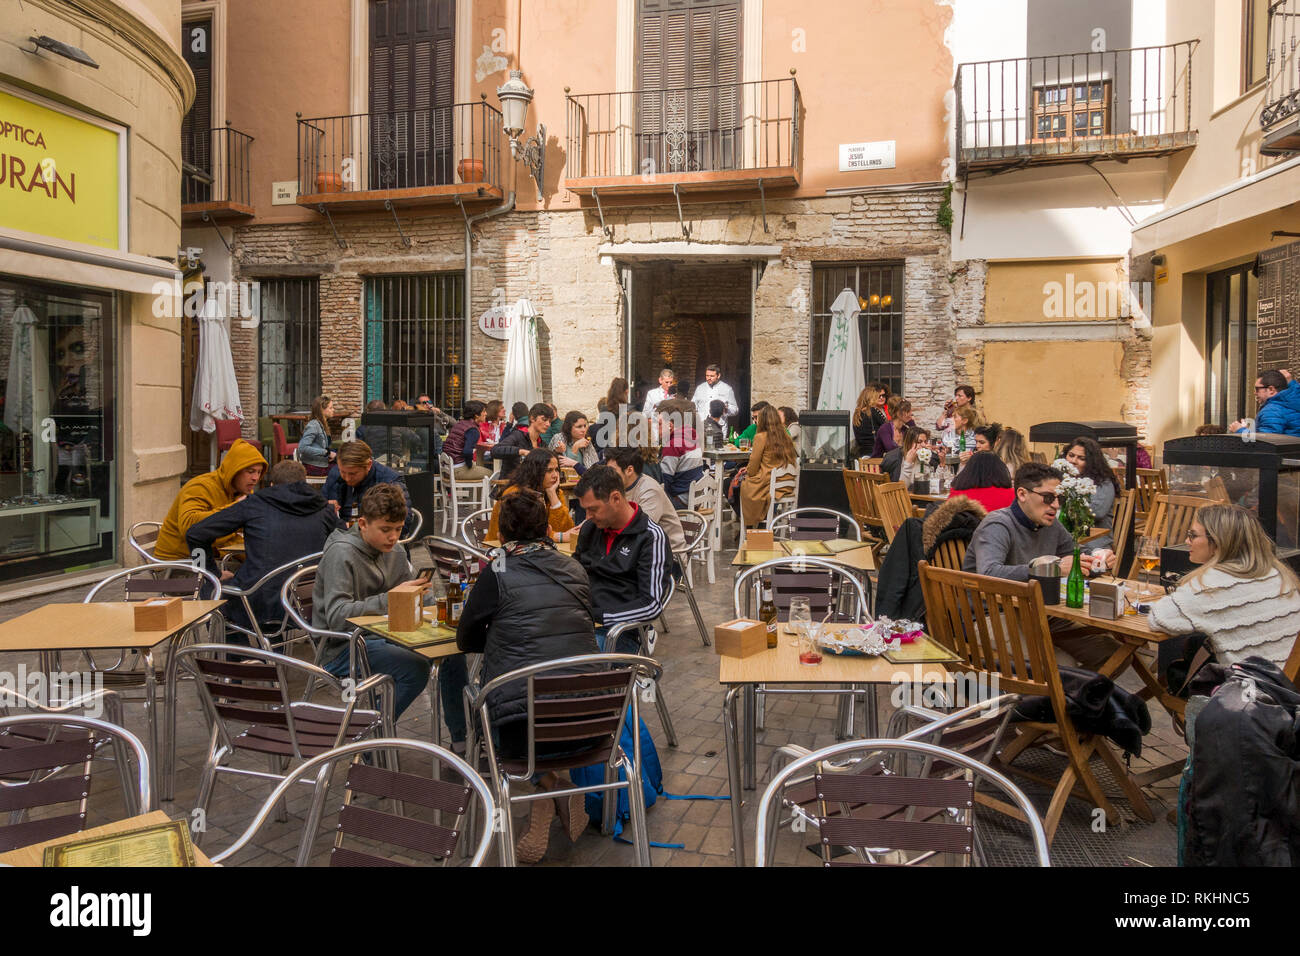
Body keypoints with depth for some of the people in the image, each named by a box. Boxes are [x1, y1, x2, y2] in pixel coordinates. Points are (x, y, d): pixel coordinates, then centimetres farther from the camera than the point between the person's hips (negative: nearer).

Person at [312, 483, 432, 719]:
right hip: (342, 647, -7)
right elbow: (336, 616, -25)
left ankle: (461, 736, 4)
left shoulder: (395, 551, 6)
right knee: (415, 668, -28)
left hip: (382, 636, 8)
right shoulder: (341, 553, -17)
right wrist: (387, 600, -32)